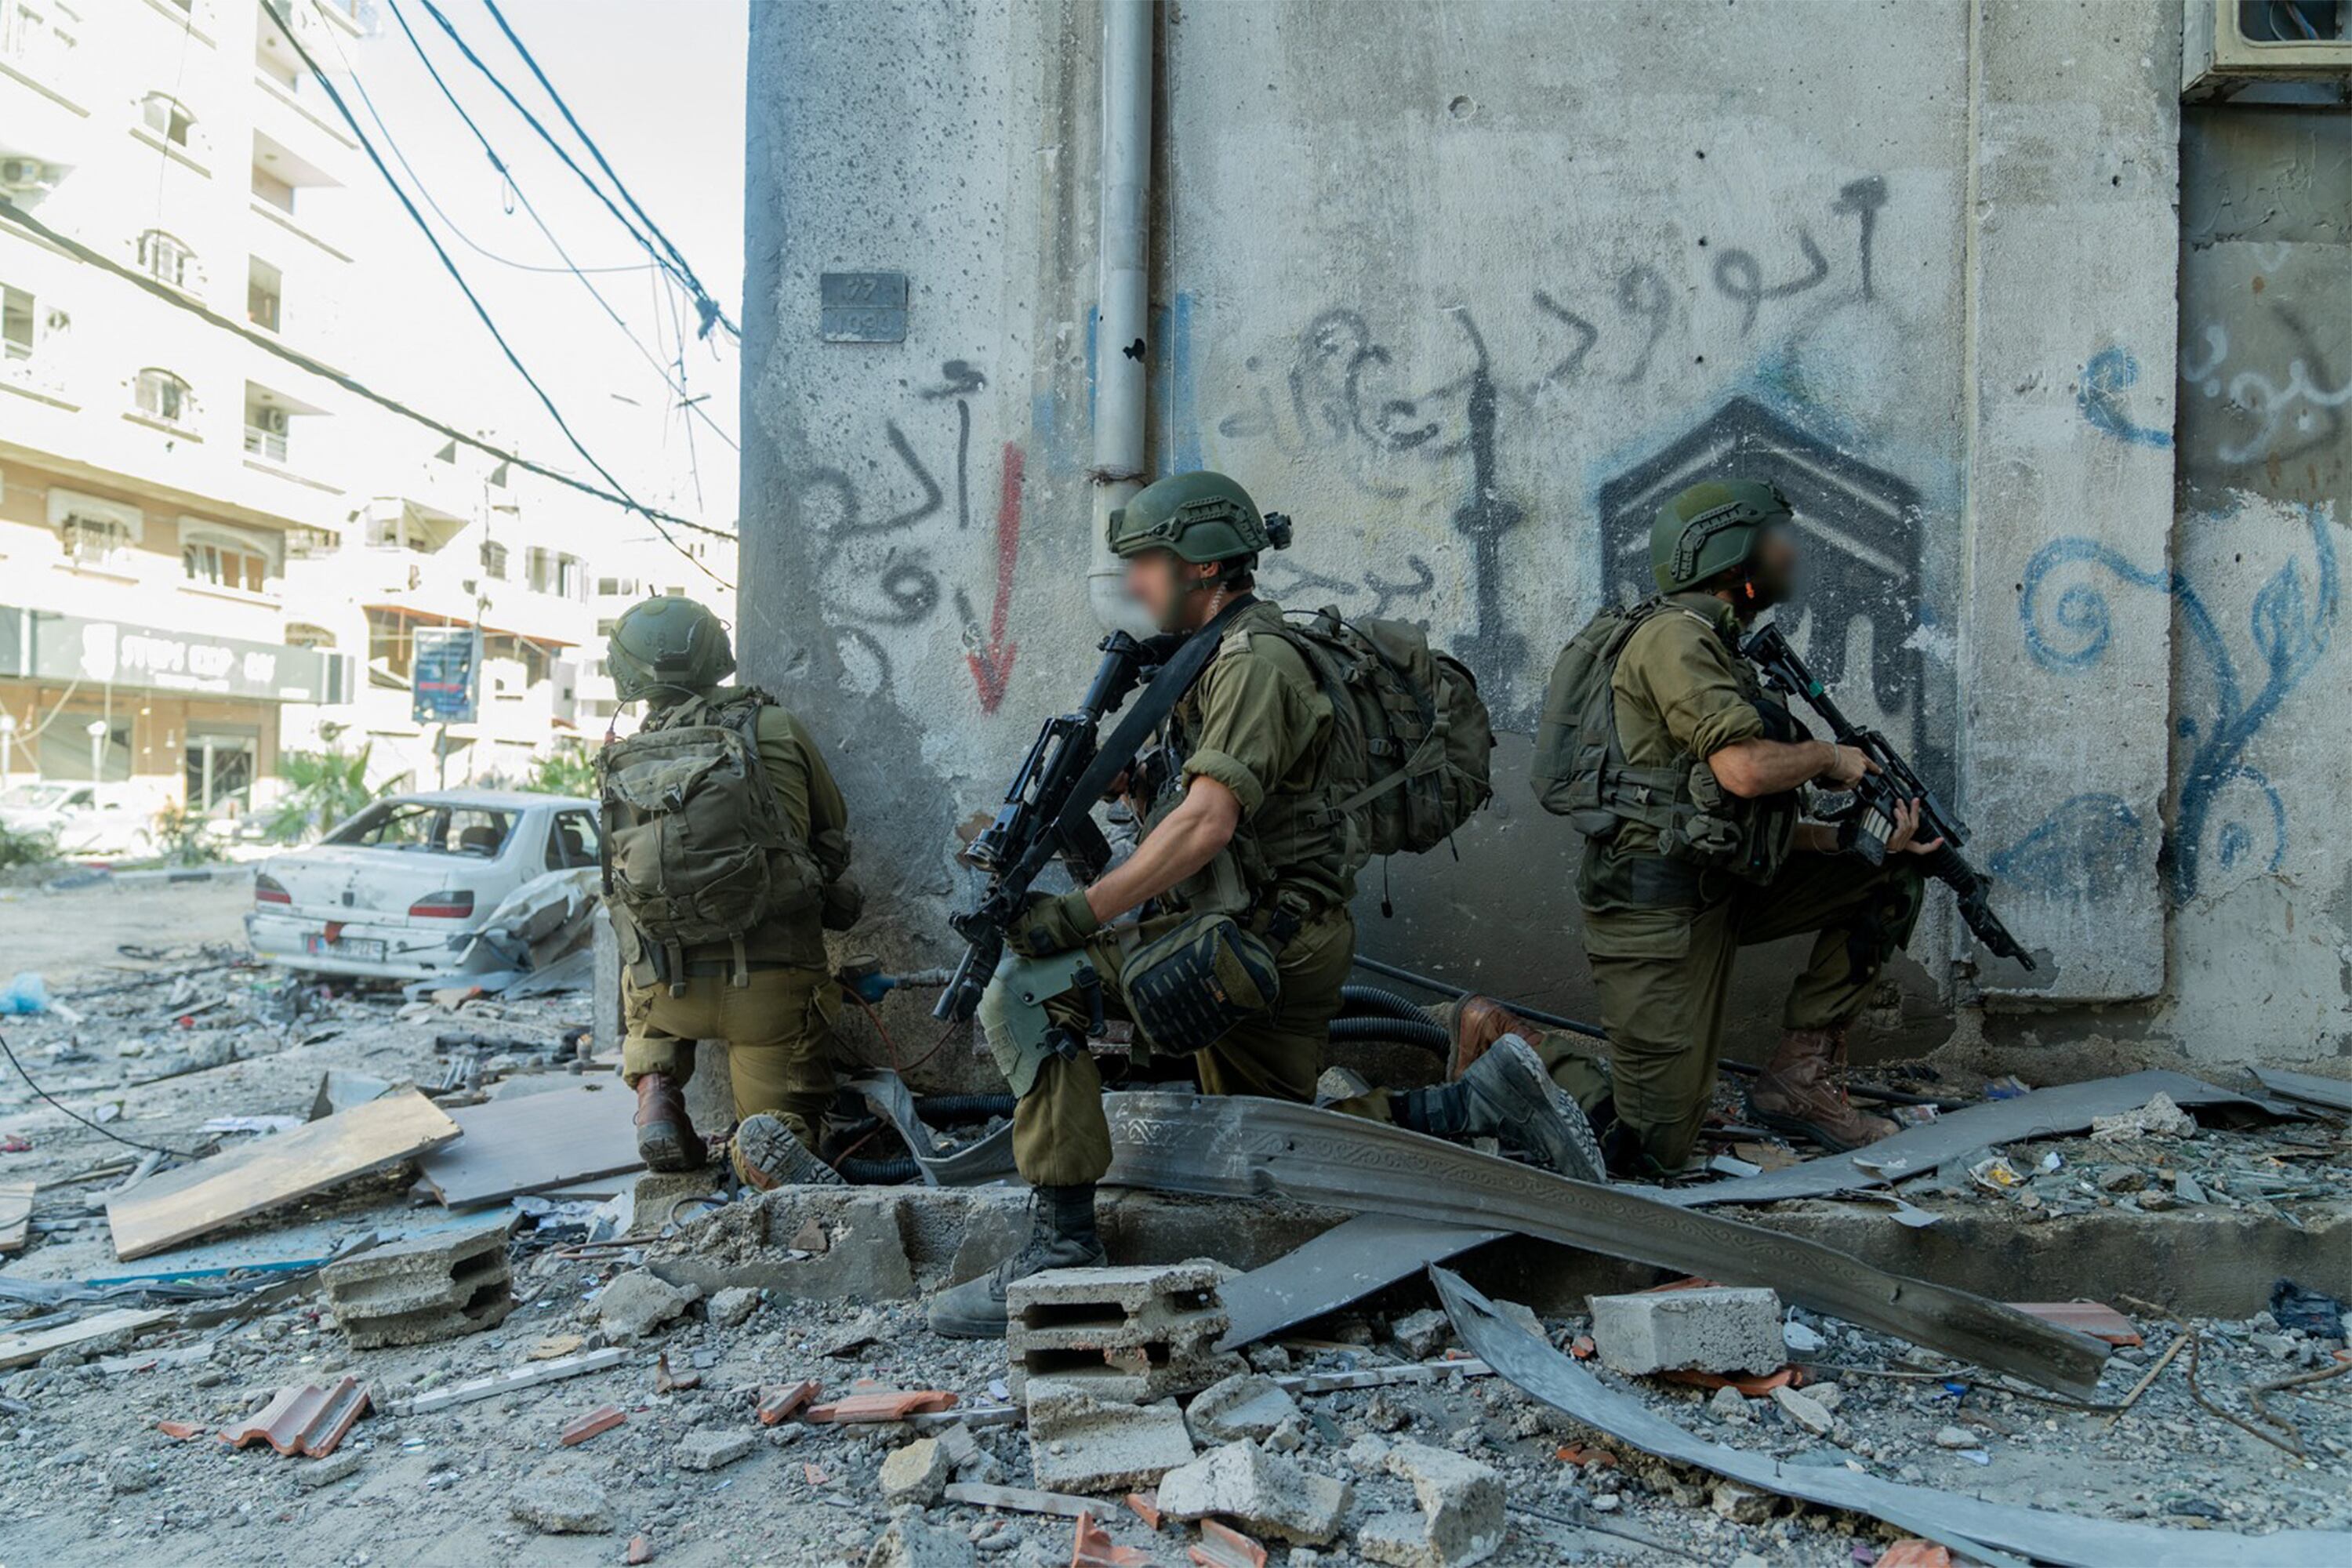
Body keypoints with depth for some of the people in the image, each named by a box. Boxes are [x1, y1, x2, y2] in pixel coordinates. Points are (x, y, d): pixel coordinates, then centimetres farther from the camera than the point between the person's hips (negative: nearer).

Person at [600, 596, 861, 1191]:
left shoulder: (620, 764, 6)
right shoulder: (776, 729, 0)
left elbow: (620, 887, 17)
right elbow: (836, 839, 13)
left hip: (666, 991, 3)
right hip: (773, 981, -2)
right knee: (787, 1119, 16)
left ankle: (655, 1085, 11)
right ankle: (768, 1141, -21)